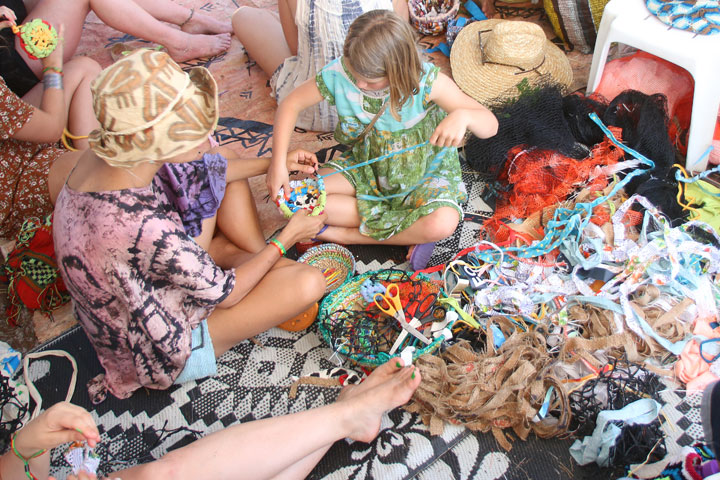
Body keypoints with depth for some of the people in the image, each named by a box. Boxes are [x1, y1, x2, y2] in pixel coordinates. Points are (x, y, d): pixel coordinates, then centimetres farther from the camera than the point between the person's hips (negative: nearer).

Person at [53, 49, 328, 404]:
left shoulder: (108, 156, -18)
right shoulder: (145, 228, -42)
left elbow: (190, 173, 3)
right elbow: (223, 293, -25)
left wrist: (272, 163, 7)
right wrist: (286, 238, -11)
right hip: (163, 351, -7)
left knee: (223, 163, 8)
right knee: (308, 283, -23)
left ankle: (260, 257, 13)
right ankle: (271, 259, 10)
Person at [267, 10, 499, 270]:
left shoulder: (427, 81, -27)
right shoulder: (339, 73, -21)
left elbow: (490, 124, -25)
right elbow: (292, 103, -7)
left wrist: (462, 116, -49)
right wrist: (278, 163, -16)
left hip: (424, 173, -3)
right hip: (365, 169, 4)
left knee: (442, 223, -36)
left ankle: (344, 234, -15)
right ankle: (409, 232, -15)